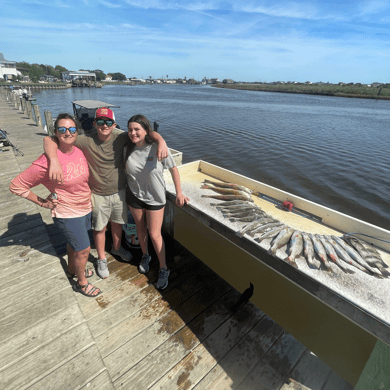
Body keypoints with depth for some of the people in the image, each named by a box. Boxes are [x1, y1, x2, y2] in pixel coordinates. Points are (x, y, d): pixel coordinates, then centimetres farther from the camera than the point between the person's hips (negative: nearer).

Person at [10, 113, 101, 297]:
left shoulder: (79, 151, -6)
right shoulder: (47, 160, -25)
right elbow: (16, 185, -16)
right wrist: (42, 202, -12)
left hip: (85, 207, 6)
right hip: (68, 214, -6)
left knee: (73, 242, 27)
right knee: (83, 249, 5)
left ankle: (72, 270, 52)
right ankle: (81, 282, 32)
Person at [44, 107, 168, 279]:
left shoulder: (120, 137, -14)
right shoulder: (86, 141, -19)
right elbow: (49, 140, -18)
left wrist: (161, 141, -33)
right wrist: (54, 161, -38)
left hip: (119, 191, 2)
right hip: (98, 194, -2)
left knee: (117, 222, 22)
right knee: (99, 228, 14)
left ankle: (117, 248, 51)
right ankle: (101, 259, 39)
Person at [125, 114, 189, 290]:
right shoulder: (128, 149, -7)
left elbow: (173, 169, -9)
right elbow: (126, 169, 9)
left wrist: (179, 193, -7)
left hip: (155, 198, -4)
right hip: (134, 196, 4)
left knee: (155, 235, 1)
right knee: (140, 228, 20)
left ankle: (163, 269, 22)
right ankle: (145, 256, 47)